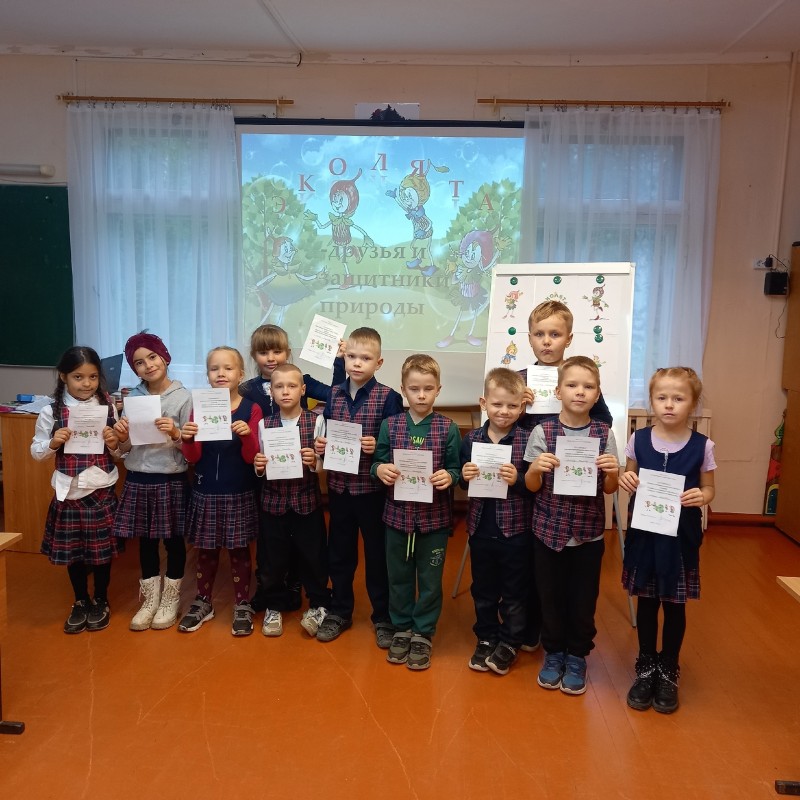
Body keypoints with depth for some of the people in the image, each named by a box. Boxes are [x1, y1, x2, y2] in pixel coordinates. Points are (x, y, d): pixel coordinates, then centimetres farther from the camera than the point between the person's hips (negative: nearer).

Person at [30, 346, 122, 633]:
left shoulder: (108, 408, -3)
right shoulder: (51, 412, -5)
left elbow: (121, 453, 5)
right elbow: (36, 453, 3)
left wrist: (114, 444, -16)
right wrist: (53, 443, -16)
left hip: (102, 491, 0)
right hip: (69, 492, 0)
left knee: (102, 550, 11)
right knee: (72, 551, 13)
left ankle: (101, 601, 32)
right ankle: (80, 602, 34)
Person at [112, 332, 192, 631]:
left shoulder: (183, 397, -8)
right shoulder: (133, 397, 4)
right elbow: (125, 449, 9)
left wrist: (175, 433, -25)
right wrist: (122, 437, -12)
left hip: (171, 481, -4)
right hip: (138, 480, 4)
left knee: (173, 539, 9)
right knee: (146, 540, 14)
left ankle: (170, 599, 26)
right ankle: (150, 599, 29)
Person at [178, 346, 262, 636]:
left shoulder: (251, 409, -6)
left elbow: (251, 457, -9)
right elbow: (193, 457, -1)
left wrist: (248, 435, -28)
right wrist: (187, 439, -22)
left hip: (239, 493, -2)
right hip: (205, 492, 2)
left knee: (239, 549, 8)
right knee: (205, 549, 13)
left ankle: (242, 605, 22)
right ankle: (203, 602, 30)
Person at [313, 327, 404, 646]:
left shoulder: (388, 397, -9)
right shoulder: (334, 393, 4)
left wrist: (377, 446, -27)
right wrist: (320, 444, -7)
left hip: (372, 488, -4)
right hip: (338, 485, 4)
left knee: (377, 554, 10)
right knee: (339, 552, 16)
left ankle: (383, 617, 26)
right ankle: (339, 612, 34)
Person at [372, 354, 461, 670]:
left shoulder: (448, 428, -5)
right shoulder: (390, 425, -1)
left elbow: (456, 468, -1)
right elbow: (377, 462, 4)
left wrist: (449, 476, -22)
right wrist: (380, 469, -17)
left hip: (434, 517, -1)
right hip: (397, 514, 2)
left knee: (430, 578, 11)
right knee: (399, 576, 15)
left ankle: (423, 633, 30)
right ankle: (402, 628, 35)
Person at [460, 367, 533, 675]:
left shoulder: (527, 440, -10)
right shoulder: (471, 439, 0)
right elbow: (461, 480, 8)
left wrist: (518, 480, -27)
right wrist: (464, 476, -13)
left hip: (515, 529, -3)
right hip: (480, 528, 3)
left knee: (514, 591, 13)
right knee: (483, 589, 18)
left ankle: (509, 643, 31)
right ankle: (485, 638, 36)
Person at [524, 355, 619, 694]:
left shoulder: (604, 434, -3)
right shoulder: (542, 431, -6)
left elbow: (609, 489, 2)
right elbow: (532, 486, -3)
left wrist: (613, 472, -19)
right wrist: (535, 468, -24)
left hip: (588, 533, 1)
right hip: (548, 530, -1)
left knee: (583, 599, 11)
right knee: (550, 596, 11)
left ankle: (577, 657, 33)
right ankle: (553, 653, 33)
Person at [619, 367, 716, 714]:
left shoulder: (702, 445, -8)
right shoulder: (638, 439, -5)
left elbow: (708, 488, 2)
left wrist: (701, 497, -20)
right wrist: (626, 481, -15)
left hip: (681, 537, -1)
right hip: (644, 534, 1)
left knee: (674, 605, 12)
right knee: (646, 602, 13)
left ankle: (668, 672, 32)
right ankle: (646, 668, 32)